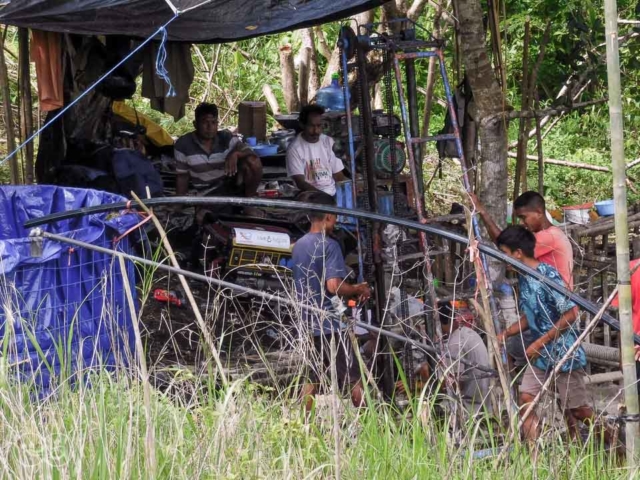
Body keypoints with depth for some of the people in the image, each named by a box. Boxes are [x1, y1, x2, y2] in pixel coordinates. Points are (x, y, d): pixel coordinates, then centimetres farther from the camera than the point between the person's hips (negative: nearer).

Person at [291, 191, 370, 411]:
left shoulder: (299, 246, 12)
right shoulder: (329, 246, -13)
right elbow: (334, 286, -23)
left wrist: (352, 290, 20)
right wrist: (359, 290, -4)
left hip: (308, 324, 7)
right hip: (330, 324, -7)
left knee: (312, 379, 10)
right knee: (354, 378, 0)